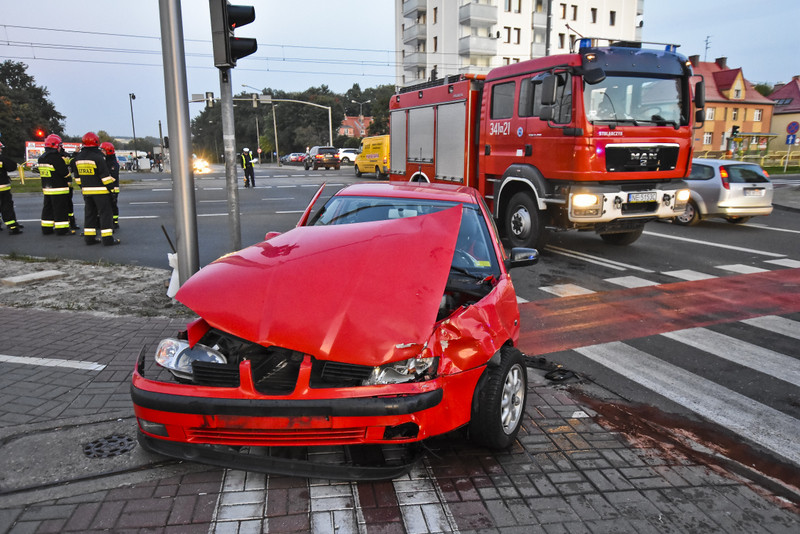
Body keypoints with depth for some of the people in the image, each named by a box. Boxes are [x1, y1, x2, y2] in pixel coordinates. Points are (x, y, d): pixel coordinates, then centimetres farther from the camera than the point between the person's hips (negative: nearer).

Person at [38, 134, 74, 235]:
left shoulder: (41, 158, 10)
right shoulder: (56, 158, -18)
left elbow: (43, 172, 15)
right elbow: (65, 173, -17)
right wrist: (70, 179, 1)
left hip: (46, 189, 9)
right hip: (59, 189, -8)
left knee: (48, 208, 15)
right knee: (61, 209, -3)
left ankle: (46, 228, 20)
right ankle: (62, 229, -1)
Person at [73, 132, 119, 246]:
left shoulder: (78, 157, 8)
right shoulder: (98, 157, -15)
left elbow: (77, 175, 15)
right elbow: (105, 175, -15)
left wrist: (82, 187, 23)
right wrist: (111, 188, -9)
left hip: (86, 191, 7)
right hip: (100, 191, -7)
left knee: (89, 213, 13)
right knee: (105, 213, -3)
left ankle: (89, 238, 15)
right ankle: (108, 239, -5)